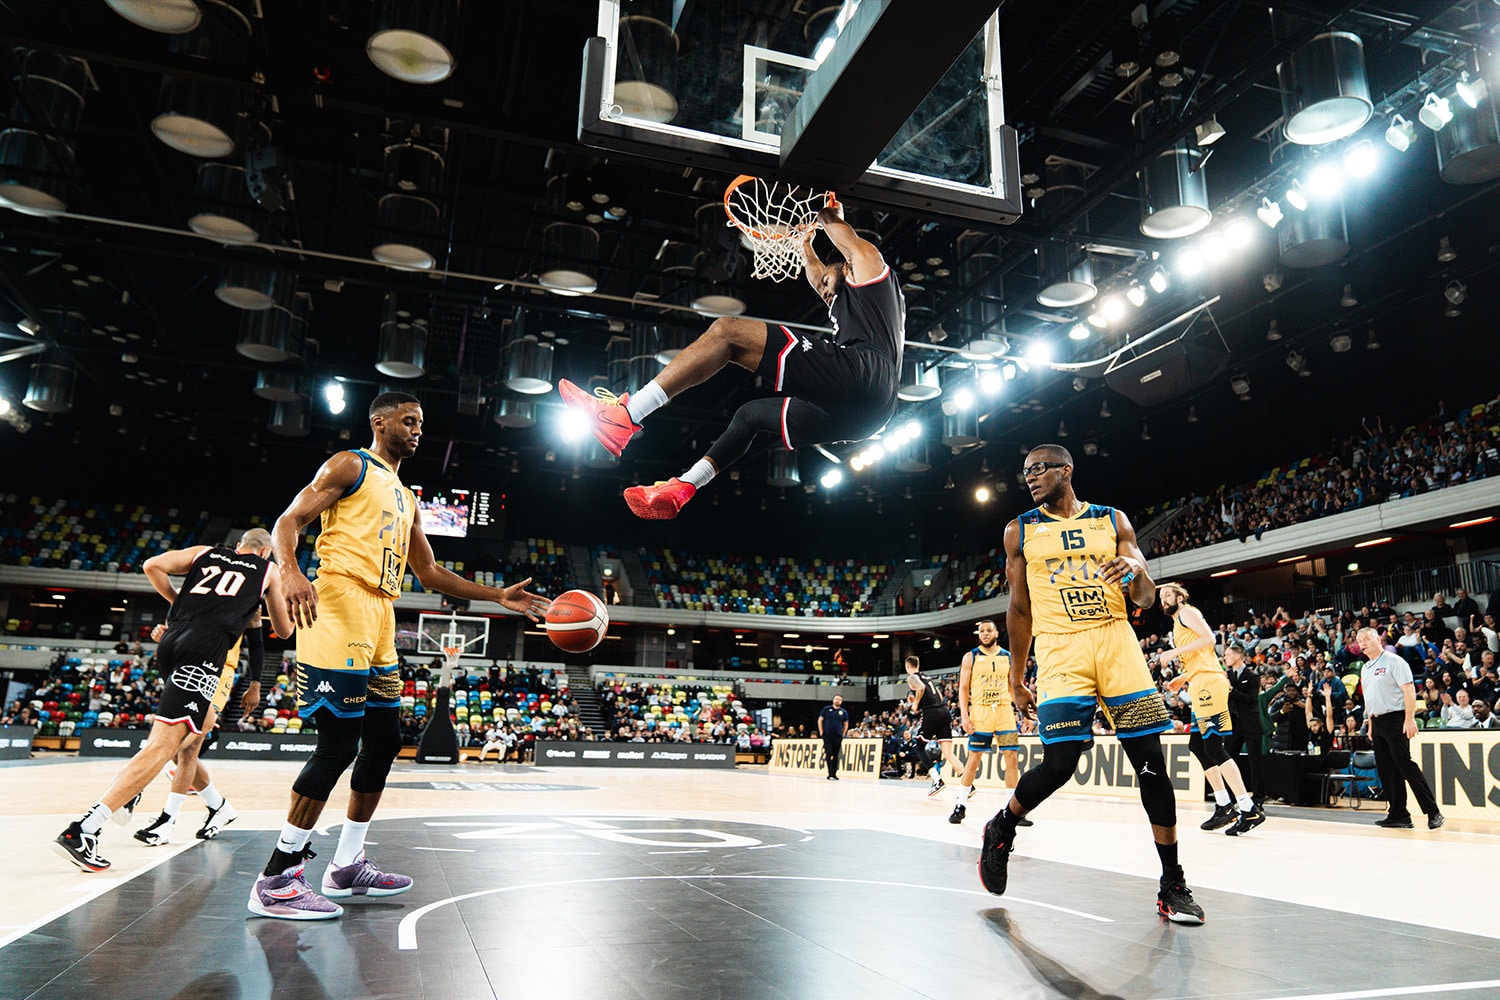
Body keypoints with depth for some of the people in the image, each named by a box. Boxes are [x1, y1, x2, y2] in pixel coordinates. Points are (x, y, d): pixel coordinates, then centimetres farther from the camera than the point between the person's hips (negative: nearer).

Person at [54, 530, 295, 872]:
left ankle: (129, 789, 22)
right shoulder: (268, 570, 19)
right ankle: (82, 830, -23)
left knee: (199, 720, 31)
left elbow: (152, 565, 8)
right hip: (206, 647, -6)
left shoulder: (205, 552, 25)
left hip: (171, 640, 6)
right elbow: (285, 630, 26)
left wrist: (176, 599, 22)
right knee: (163, 746, -11)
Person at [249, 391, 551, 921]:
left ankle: (347, 866, 23)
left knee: (384, 741, 11)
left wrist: (499, 596, 21)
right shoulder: (350, 466, 2)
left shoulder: (406, 499, 25)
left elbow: (428, 571, 27)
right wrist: (291, 572, -28)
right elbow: (287, 523, -6)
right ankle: (275, 881, -1)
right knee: (338, 746, -11)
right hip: (340, 607, -9)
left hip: (379, 622, 9)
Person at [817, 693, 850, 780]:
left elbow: (846, 724, 16)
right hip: (827, 736, -2)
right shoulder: (826, 709, 3)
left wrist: (843, 734, 6)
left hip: (838, 737, 2)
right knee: (828, 754, -6)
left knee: (835, 755, 6)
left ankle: (834, 774, 13)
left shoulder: (844, 712, 7)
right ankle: (830, 773, -4)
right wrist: (821, 732, -1)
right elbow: (820, 720, 6)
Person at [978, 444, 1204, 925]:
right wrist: (1017, 678, 10)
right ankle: (1000, 830, 16)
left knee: (1151, 762, -2)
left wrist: (1137, 569, -17)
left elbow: (1146, 599, 7)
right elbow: (1020, 608, 10)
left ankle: (1173, 885, 10)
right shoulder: (1020, 531, 8)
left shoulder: (1112, 520, 9)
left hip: (1116, 643, 2)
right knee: (1059, 765, -12)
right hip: (1060, 650, -2)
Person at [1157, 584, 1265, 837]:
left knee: (1213, 747, -13)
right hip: (1201, 686, 11)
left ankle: (1249, 809, -14)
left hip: (1208, 684, -11)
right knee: (1199, 746, 13)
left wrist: (1175, 652, -15)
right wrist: (1182, 679, 23)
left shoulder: (1187, 612, 0)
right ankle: (1224, 806, 16)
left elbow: (1209, 638, -15)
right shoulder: (1178, 624, 27)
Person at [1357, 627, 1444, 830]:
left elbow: (1409, 690, -12)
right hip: (1377, 722, 8)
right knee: (1386, 770, 6)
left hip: (1395, 720, -8)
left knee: (1405, 765, -12)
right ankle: (1398, 815, 10)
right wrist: (1370, 725, 17)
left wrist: (1410, 719, -20)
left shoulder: (1393, 661, -5)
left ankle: (1433, 812, -5)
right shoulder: (1365, 669, 18)